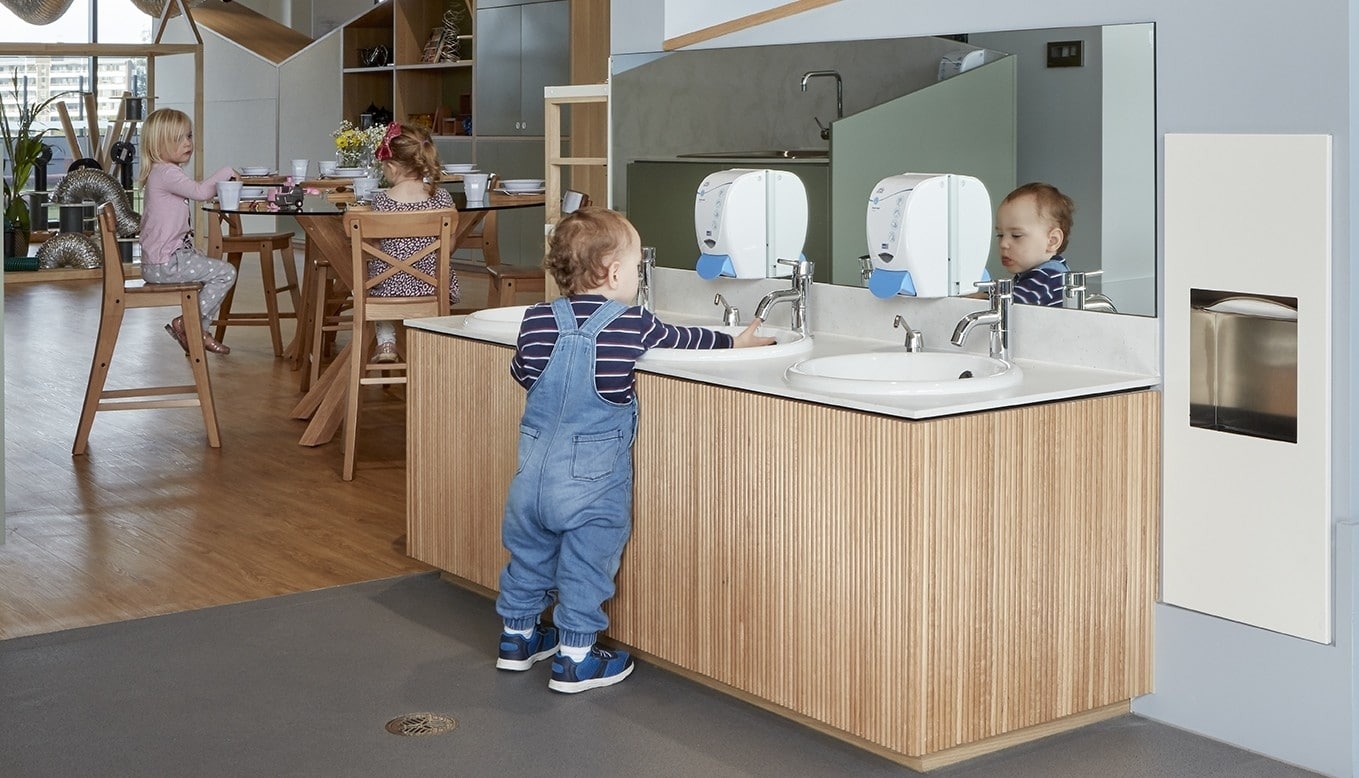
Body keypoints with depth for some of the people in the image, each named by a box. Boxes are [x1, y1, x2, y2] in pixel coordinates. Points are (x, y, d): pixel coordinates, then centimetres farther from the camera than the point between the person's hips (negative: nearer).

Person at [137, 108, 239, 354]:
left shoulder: (164, 172, 18)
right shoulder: (166, 173, -17)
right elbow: (199, 191, -28)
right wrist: (226, 173, -17)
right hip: (165, 263, -11)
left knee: (212, 268, 23)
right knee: (226, 273, -11)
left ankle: (199, 331, 21)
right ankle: (185, 323, -7)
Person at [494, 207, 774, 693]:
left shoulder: (537, 321, -4)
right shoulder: (633, 326, -11)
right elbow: (684, 340, 6)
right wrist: (735, 342, 25)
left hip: (533, 473, 4)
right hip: (593, 482, -4)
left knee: (528, 555, 19)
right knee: (586, 566, 7)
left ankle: (517, 637, 34)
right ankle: (575, 659, 12)